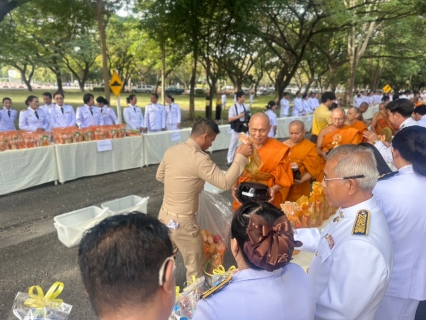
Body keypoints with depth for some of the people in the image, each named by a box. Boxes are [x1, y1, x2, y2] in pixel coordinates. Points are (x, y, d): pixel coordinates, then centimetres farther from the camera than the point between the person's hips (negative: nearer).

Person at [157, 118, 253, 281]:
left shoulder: (171, 150, 1)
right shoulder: (199, 159, -23)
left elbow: (160, 176, 14)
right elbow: (225, 183, -24)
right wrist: (240, 157, -19)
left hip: (164, 214, 8)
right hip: (182, 221, -8)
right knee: (195, 266, 12)